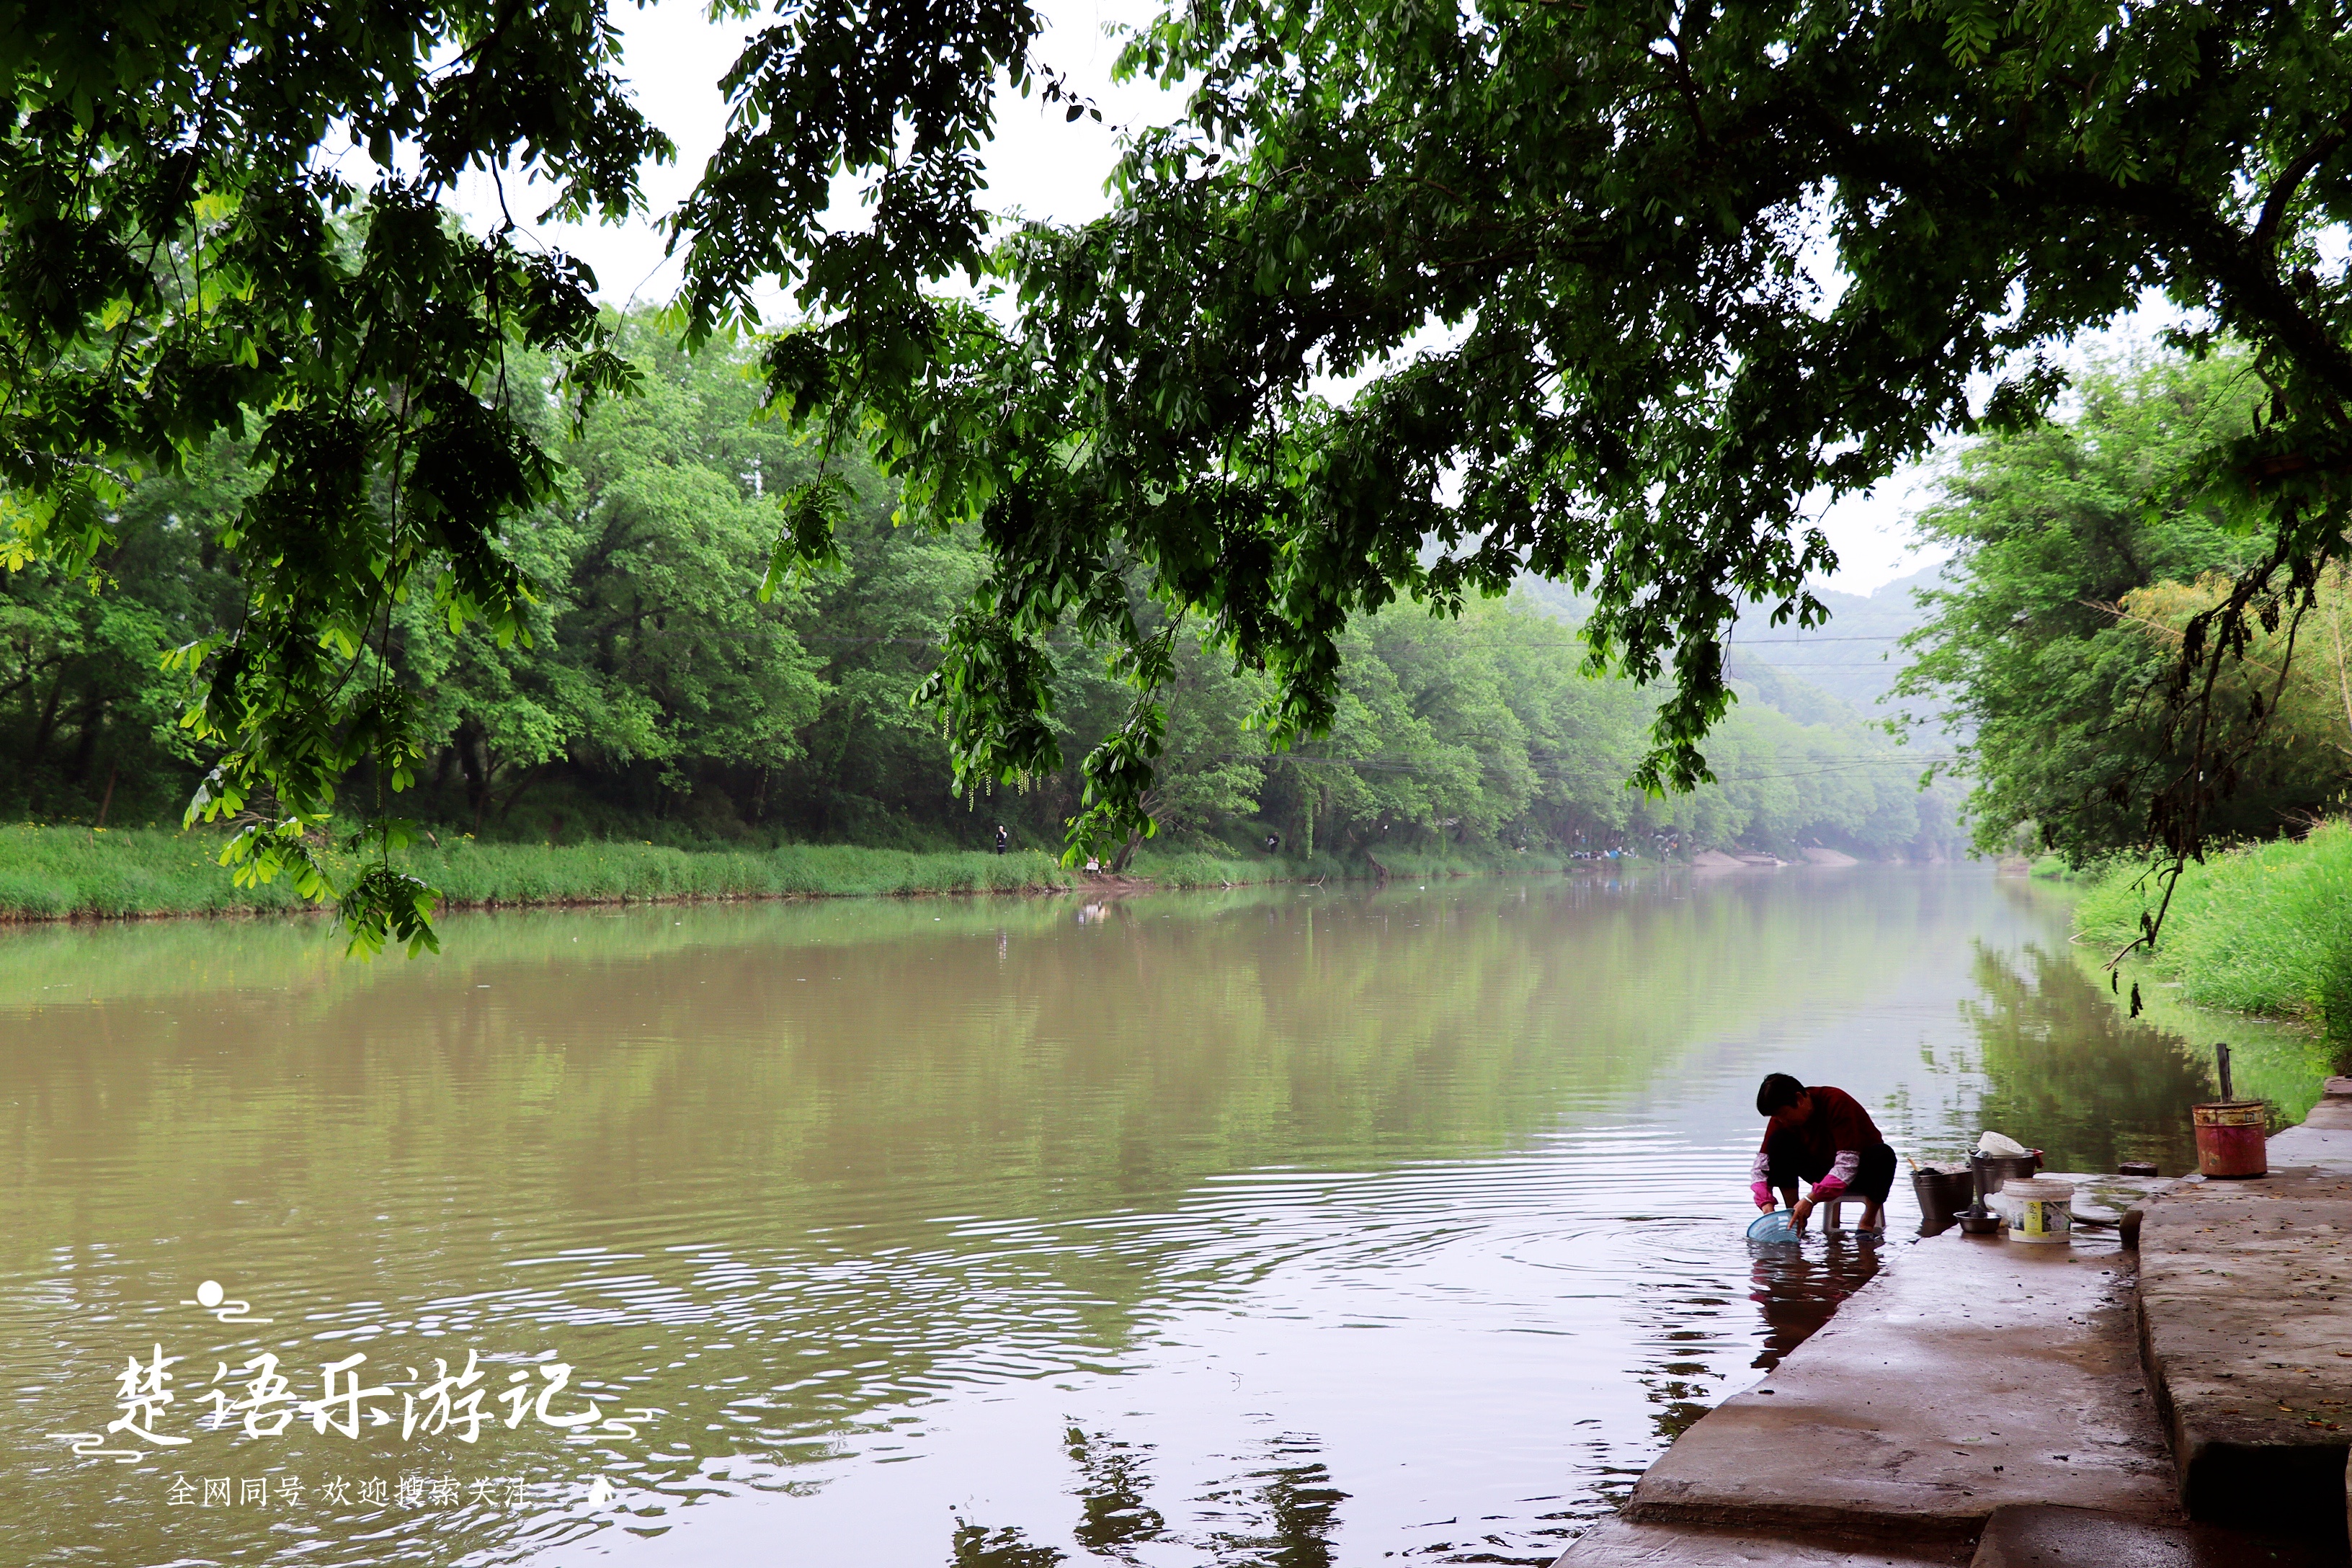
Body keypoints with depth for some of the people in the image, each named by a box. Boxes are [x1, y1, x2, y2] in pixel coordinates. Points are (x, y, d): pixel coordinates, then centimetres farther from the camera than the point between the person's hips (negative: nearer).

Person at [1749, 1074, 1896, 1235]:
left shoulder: (1837, 1103, -28)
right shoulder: (1782, 1116, -12)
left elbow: (1847, 1164, -34)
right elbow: (1761, 1165, -13)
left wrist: (1811, 1200, -40)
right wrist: (1767, 1206, -29)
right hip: (1825, 1172, 4)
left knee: (1882, 1154, -37)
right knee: (1778, 1141, -19)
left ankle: (1869, 1221, -17)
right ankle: (1793, 1219, -13)